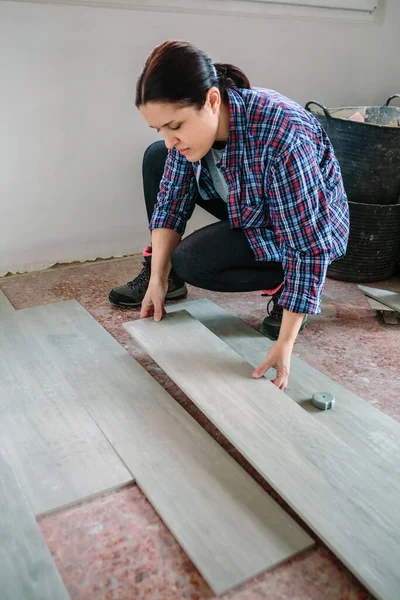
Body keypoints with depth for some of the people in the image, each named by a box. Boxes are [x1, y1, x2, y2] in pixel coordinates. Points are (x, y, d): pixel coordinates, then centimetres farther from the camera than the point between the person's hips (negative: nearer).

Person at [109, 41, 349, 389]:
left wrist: (284, 345, -34)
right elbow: (172, 199, -9)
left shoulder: (282, 140, -38)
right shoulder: (191, 120, -18)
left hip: (303, 230, -7)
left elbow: (310, 249, -35)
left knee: (189, 261, -25)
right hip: (247, 210, 7)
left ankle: (286, 287, -5)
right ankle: (164, 277, 6)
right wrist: (157, 280, -12)